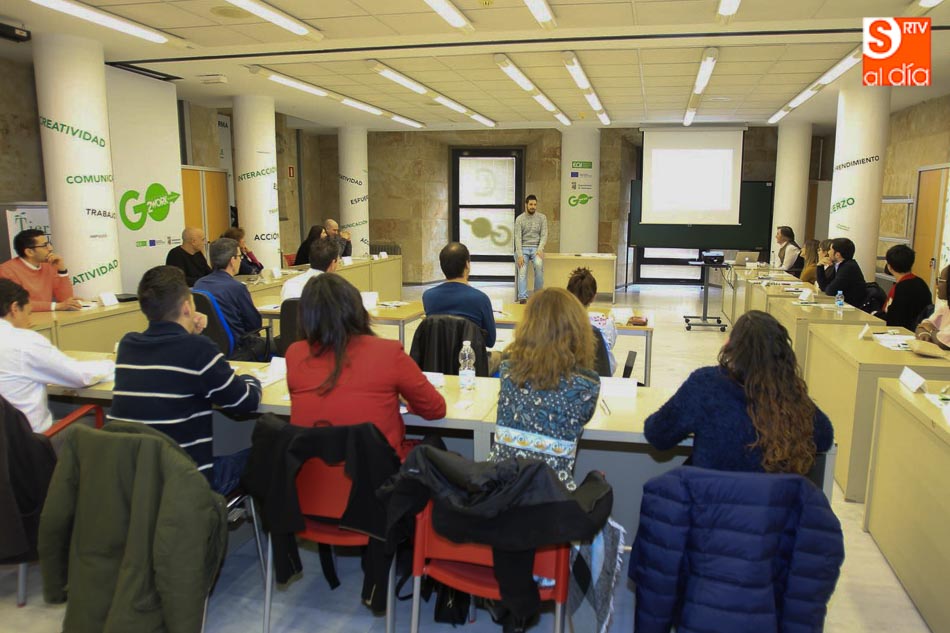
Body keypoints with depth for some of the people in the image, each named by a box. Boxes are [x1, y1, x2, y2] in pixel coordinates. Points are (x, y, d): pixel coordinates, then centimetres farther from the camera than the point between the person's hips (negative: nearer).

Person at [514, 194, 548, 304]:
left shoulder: (542, 217, 5)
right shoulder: (519, 219, 1)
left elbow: (544, 235, -1)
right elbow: (518, 238, -6)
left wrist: (540, 249, -20)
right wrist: (520, 255, -18)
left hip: (536, 247, 0)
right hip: (523, 248, 0)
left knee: (539, 264, -30)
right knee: (522, 270, -24)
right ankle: (522, 297, -28)